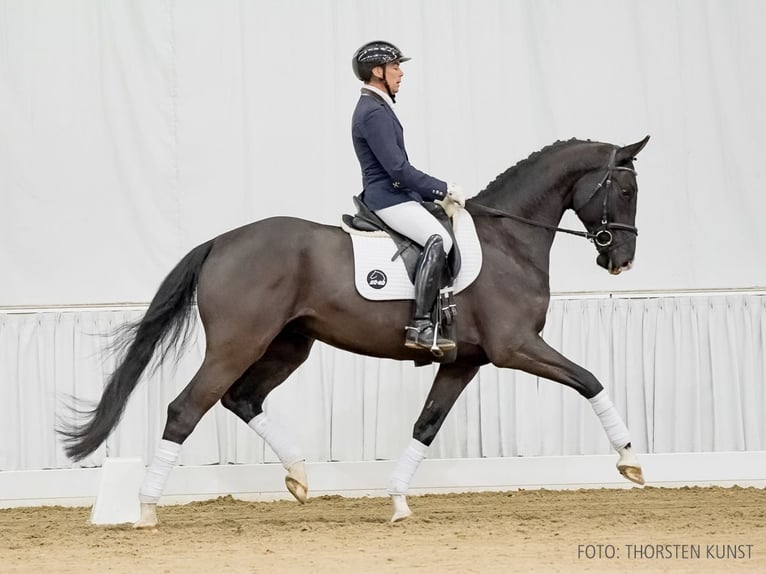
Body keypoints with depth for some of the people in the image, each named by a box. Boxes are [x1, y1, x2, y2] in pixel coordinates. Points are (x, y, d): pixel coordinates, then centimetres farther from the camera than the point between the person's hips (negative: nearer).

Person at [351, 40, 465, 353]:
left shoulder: (374, 108, 19)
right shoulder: (375, 113, -15)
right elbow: (398, 169, -20)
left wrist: (437, 192, 17)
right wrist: (444, 189, -14)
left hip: (396, 195, 11)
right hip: (389, 198, -11)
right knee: (439, 240, -29)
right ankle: (420, 324, -37)